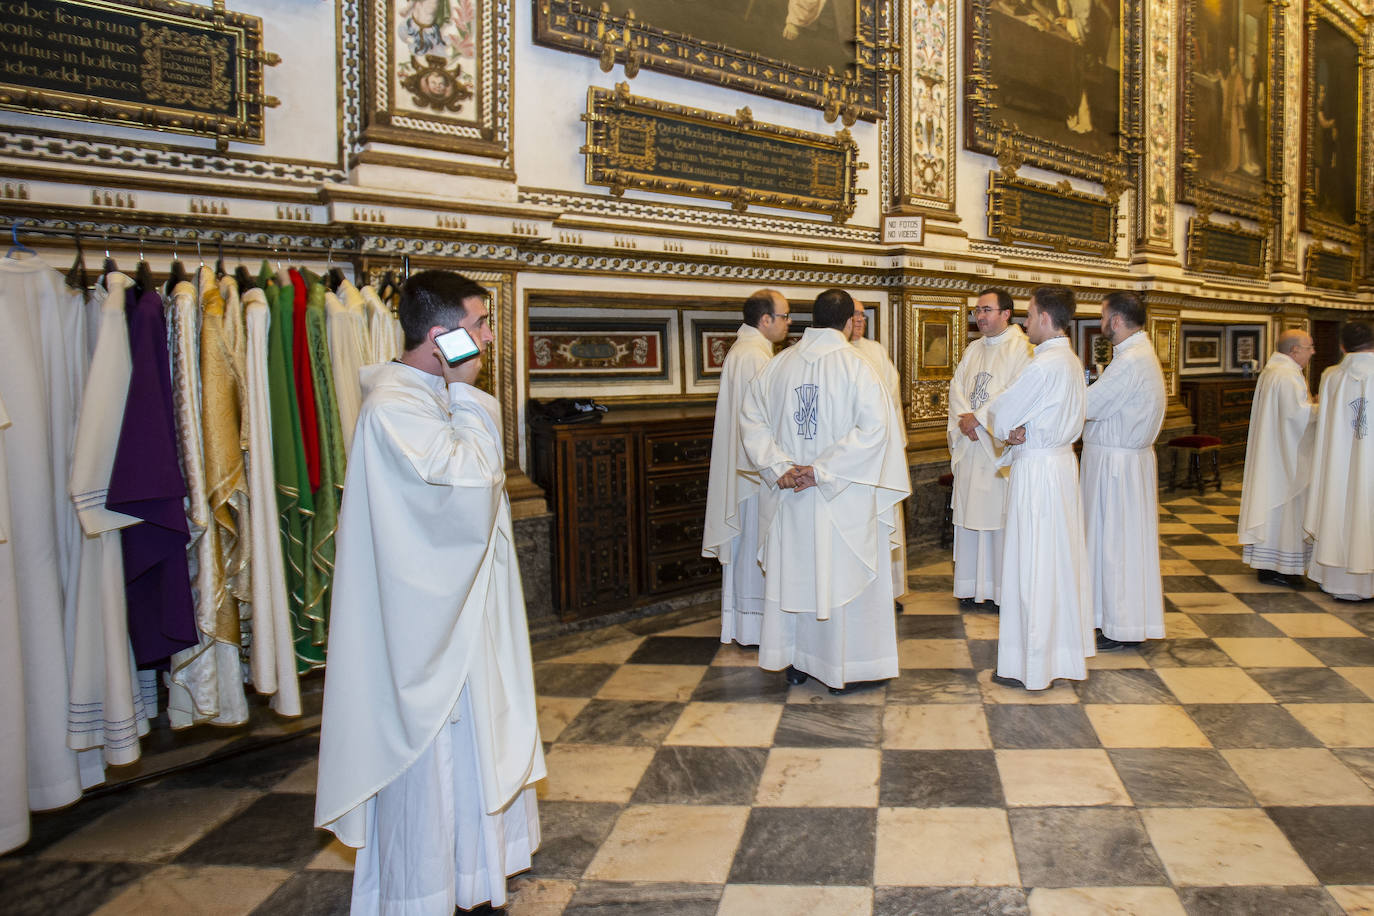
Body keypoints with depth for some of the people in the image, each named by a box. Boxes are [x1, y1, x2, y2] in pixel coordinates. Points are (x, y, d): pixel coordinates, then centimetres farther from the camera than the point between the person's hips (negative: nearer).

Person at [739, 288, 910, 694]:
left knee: (794, 571, 14)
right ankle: (845, 668, 16)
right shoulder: (854, 364, -11)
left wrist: (779, 468, -7)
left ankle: (796, 661, 26)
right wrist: (823, 470, -19)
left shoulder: (779, 364, 1)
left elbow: (752, 420, 0)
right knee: (842, 573, 7)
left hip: (789, 493, 4)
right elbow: (874, 426, -20)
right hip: (841, 494, -4)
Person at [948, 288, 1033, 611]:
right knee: (969, 513, 8)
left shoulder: (1021, 348, -6)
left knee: (1000, 511, -2)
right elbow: (957, 386, 9)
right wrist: (964, 420, -9)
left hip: (1000, 446, -6)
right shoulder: (974, 349, 16)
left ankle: (1004, 588, 7)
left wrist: (979, 420, -14)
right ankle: (972, 586, 16)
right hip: (970, 445, 7)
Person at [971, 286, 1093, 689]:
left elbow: (1002, 412, -14)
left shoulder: (1044, 366, -21)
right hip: (1061, 459, 10)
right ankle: (1063, 642, 29)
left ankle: (1031, 665, 7)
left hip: (1037, 469, -10)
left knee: (1032, 564, -2)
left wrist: (977, 417, 7)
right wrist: (1016, 431, -5)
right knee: (1058, 558, 17)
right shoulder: (1071, 361, 10)